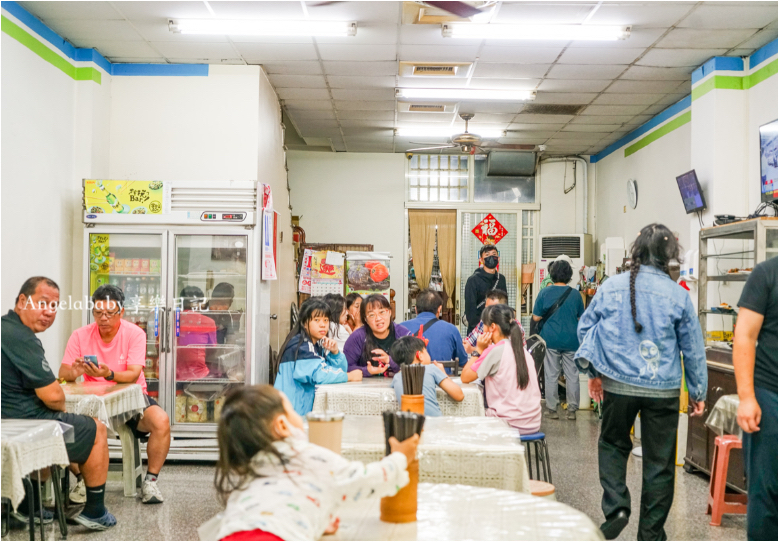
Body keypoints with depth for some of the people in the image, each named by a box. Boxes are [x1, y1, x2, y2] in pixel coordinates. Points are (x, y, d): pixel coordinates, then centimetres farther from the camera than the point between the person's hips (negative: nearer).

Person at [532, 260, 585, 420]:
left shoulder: (545, 292, -5)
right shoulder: (575, 294, -1)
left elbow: (536, 317, -2)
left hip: (551, 339, -1)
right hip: (572, 340, 1)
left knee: (551, 375, 6)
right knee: (572, 375, 7)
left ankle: (552, 409, 9)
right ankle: (572, 410, 10)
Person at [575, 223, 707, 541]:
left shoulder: (610, 287, -4)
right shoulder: (678, 295, -6)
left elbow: (585, 328, 5)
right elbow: (693, 348, 1)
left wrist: (594, 372, 16)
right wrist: (698, 392, 12)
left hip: (618, 384, 1)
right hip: (663, 389, -1)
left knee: (613, 444, 21)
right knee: (659, 460, 10)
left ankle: (615, 508, 4)